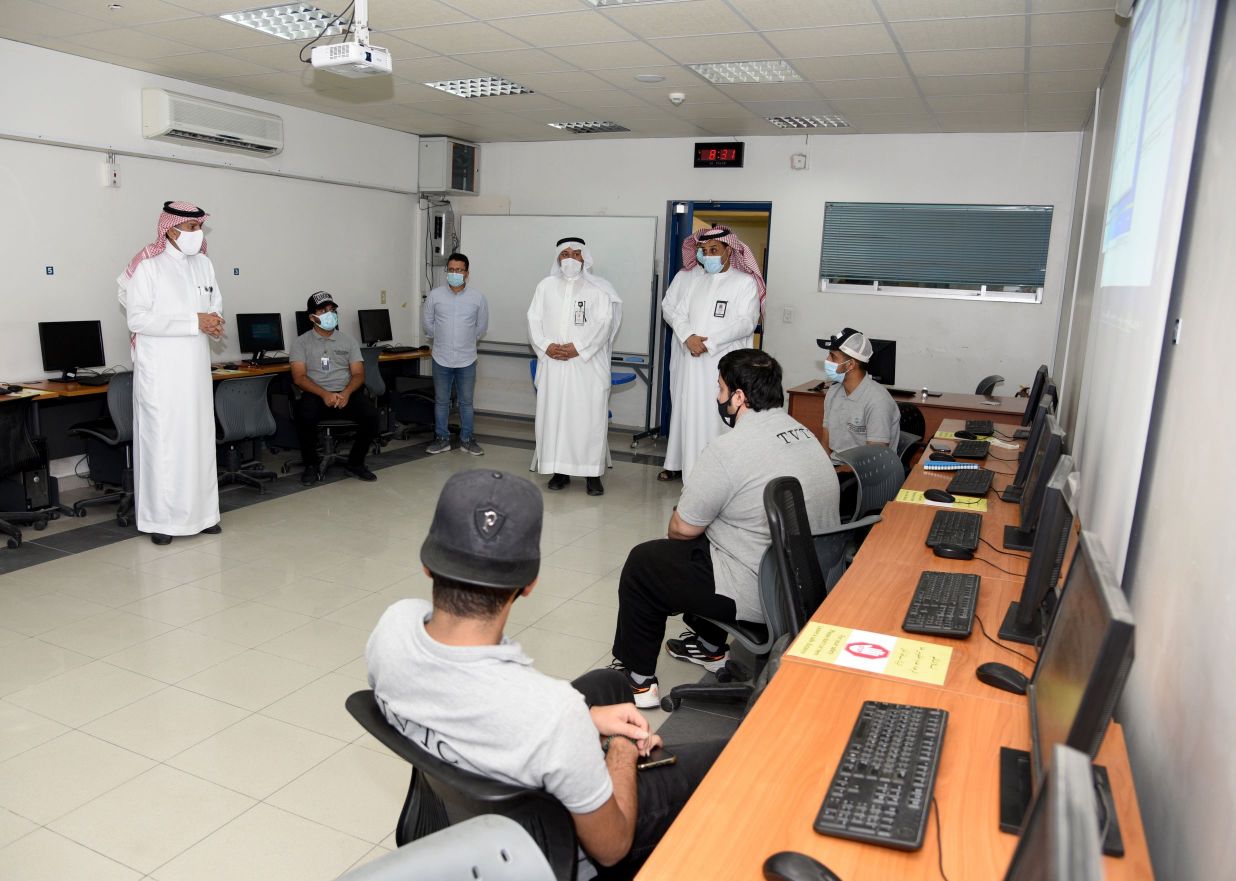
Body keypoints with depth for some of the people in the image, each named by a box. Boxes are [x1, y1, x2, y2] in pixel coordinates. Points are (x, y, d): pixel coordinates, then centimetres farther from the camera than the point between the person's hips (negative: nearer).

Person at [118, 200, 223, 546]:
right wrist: (193, 321, -17)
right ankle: (160, 518, 4)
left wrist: (214, 322, -6)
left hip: (196, 367, 6)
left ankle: (201, 511, 15)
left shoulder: (203, 263, 11)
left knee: (200, 437, 7)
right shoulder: (147, 266, -8)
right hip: (159, 371, -6)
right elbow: (137, 318, -15)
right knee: (162, 440, -4)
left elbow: (215, 305, 18)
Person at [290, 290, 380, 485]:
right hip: (315, 395, -2)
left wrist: (346, 393, -16)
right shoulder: (301, 342, 8)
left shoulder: (348, 341, 15)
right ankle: (312, 465, -9)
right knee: (305, 416, -35)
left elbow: (358, 374, 7)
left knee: (371, 414, -27)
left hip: (346, 394, 2)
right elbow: (299, 377, -3)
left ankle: (355, 463, -5)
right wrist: (325, 394, -20)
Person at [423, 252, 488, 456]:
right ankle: (442, 439, 21)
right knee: (441, 401, 10)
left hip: (467, 360, 0)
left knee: (466, 401, 10)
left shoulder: (477, 297, -5)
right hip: (441, 359, 0)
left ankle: (466, 439, 21)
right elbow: (427, 322, 9)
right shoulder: (435, 295, -5)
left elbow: (482, 326, 8)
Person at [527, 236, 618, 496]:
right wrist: (545, 346, -9)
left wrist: (577, 347, -15)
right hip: (553, 363, 3)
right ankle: (560, 470, 12)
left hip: (588, 364, -3)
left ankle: (593, 472, 4)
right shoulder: (545, 286, 12)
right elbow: (534, 319, 8)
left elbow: (603, 324, -6)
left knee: (590, 416, -4)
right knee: (554, 414, 3)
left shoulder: (598, 288, 4)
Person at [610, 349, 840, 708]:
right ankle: (710, 647, 41)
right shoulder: (804, 434, 6)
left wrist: (675, 526, 11)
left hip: (758, 597, -9)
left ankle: (638, 680, 22)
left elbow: (683, 528, -12)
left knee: (642, 563, 9)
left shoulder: (729, 449, -22)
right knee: (701, 544, 30)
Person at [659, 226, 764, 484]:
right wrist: (688, 336, -14)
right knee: (684, 409, 11)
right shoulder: (687, 277, 9)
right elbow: (668, 306, 2)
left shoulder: (745, 282, -2)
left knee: (717, 414, -6)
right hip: (687, 359, 4)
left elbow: (747, 322, -10)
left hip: (722, 363, -4)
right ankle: (678, 463, 24)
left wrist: (709, 341, -17)